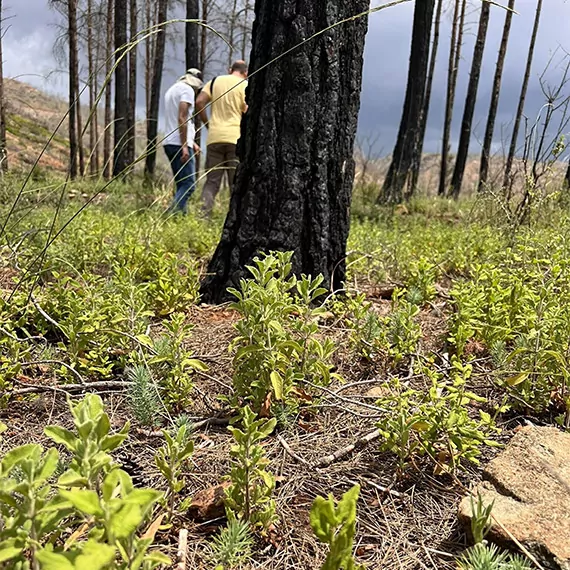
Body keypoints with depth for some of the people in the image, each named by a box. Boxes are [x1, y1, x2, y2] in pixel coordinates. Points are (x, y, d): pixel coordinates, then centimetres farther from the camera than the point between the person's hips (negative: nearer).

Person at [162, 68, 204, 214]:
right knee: (189, 184, -12)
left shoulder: (172, 90, 24)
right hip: (179, 144, -10)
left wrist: (191, 142, 24)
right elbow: (182, 118, -16)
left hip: (169, 143, 10)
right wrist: (185, 146, -18)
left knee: (182, 185, 11)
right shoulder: (187, 89, -4)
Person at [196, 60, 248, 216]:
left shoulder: (214, 81, 13)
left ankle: (204, 215, -3)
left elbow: (199, 102, 2)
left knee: (211, 181, 6)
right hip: (236, 138, -3)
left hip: (214, 137, 3)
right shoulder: (245, 85, 3)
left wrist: (207, 124, 10)